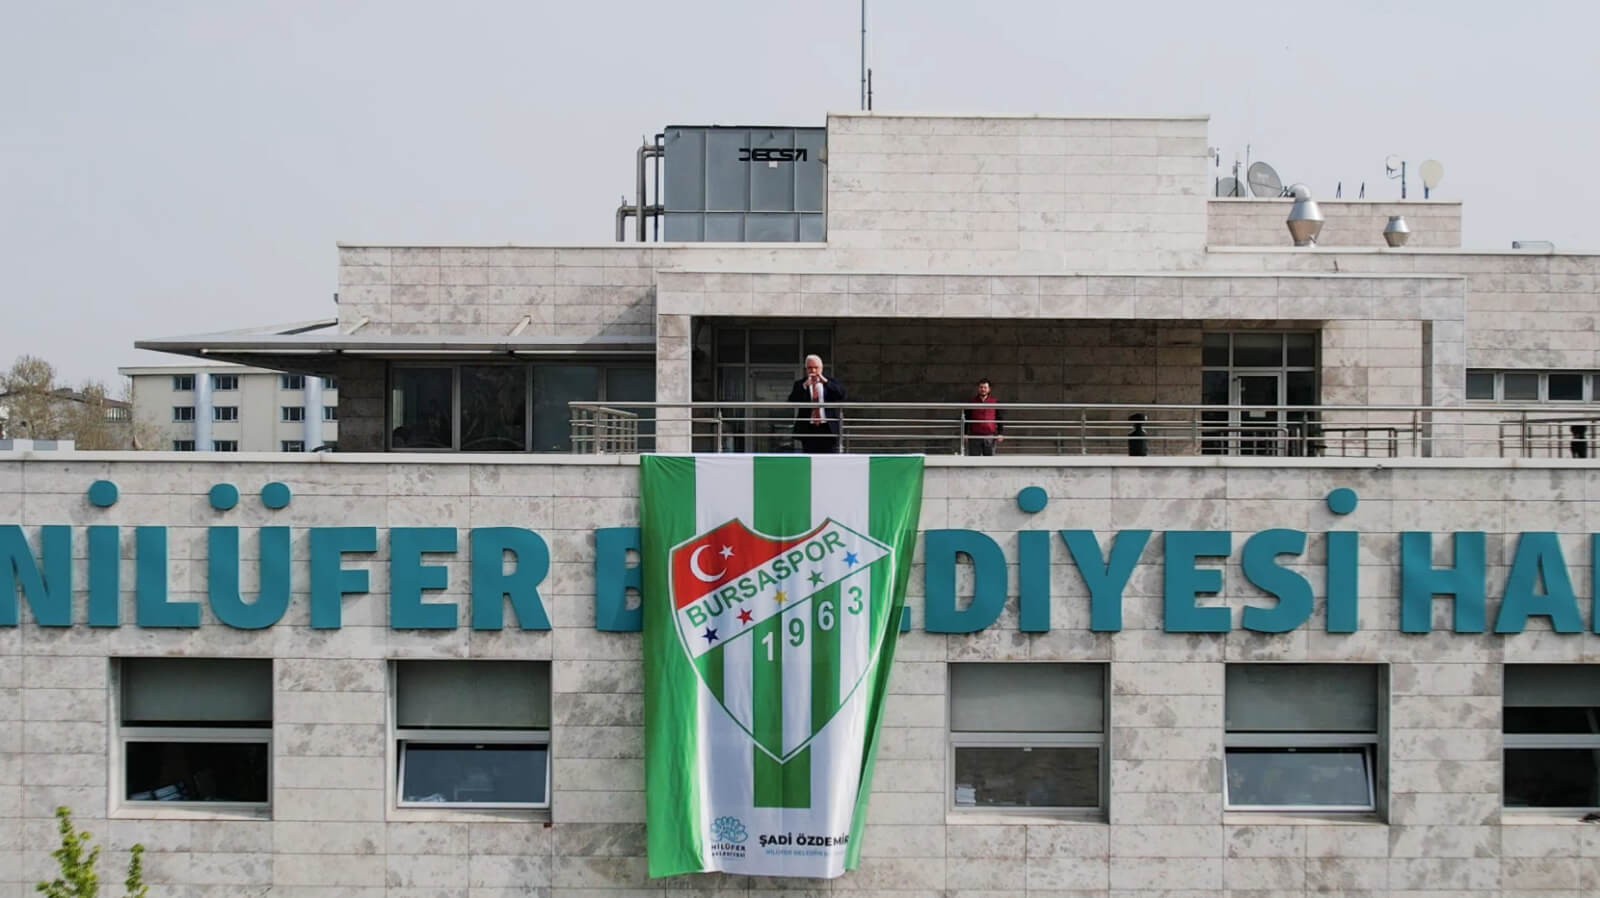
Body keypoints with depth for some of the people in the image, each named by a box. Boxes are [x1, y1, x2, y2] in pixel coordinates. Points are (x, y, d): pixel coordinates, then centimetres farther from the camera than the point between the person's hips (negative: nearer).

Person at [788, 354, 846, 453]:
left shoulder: (831, 383, 9)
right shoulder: (800, 384, 8)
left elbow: (841, 394, -8)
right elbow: (792, 401, -7)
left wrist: (825, 382, -16)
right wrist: (805, 386, -18)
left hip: (829, 429, 0)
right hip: (808, 430, 0)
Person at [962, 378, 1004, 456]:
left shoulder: (994, 402, 6)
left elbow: (1001, 419, 9)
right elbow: (965, 419, 12)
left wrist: (1001, 433, 0)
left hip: (990, 437, 0)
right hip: (975, 437, 0)